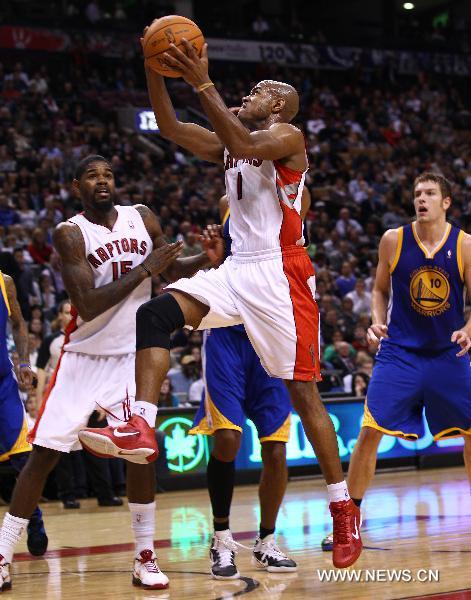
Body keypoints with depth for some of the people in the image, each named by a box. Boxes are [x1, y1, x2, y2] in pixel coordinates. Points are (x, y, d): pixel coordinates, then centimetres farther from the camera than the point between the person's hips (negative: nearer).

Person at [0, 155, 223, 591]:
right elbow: (88, 306, -22)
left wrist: (207, 259, -6)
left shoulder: (142, 219, 0)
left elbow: (172, 271, 14)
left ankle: (145, 558, 2)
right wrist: (145, 269, -23)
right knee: (43, 453, -3)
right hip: (83, 356, -2)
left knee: (141, 451, -8)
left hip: (131, 355, 2)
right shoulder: (70, 233, -12)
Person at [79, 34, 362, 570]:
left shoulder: (286, 135, -4)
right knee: (155, 314, -16)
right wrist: (155, 69, -2)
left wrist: (202, 83, -28)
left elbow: (244, 146, -26)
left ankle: (344, 510, 5)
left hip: (281, 272, -7)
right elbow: (169, 127, 12)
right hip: (238, 269, 7)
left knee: (302, 390, -5)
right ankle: (138, 430, -27)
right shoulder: (227, 143, 18)